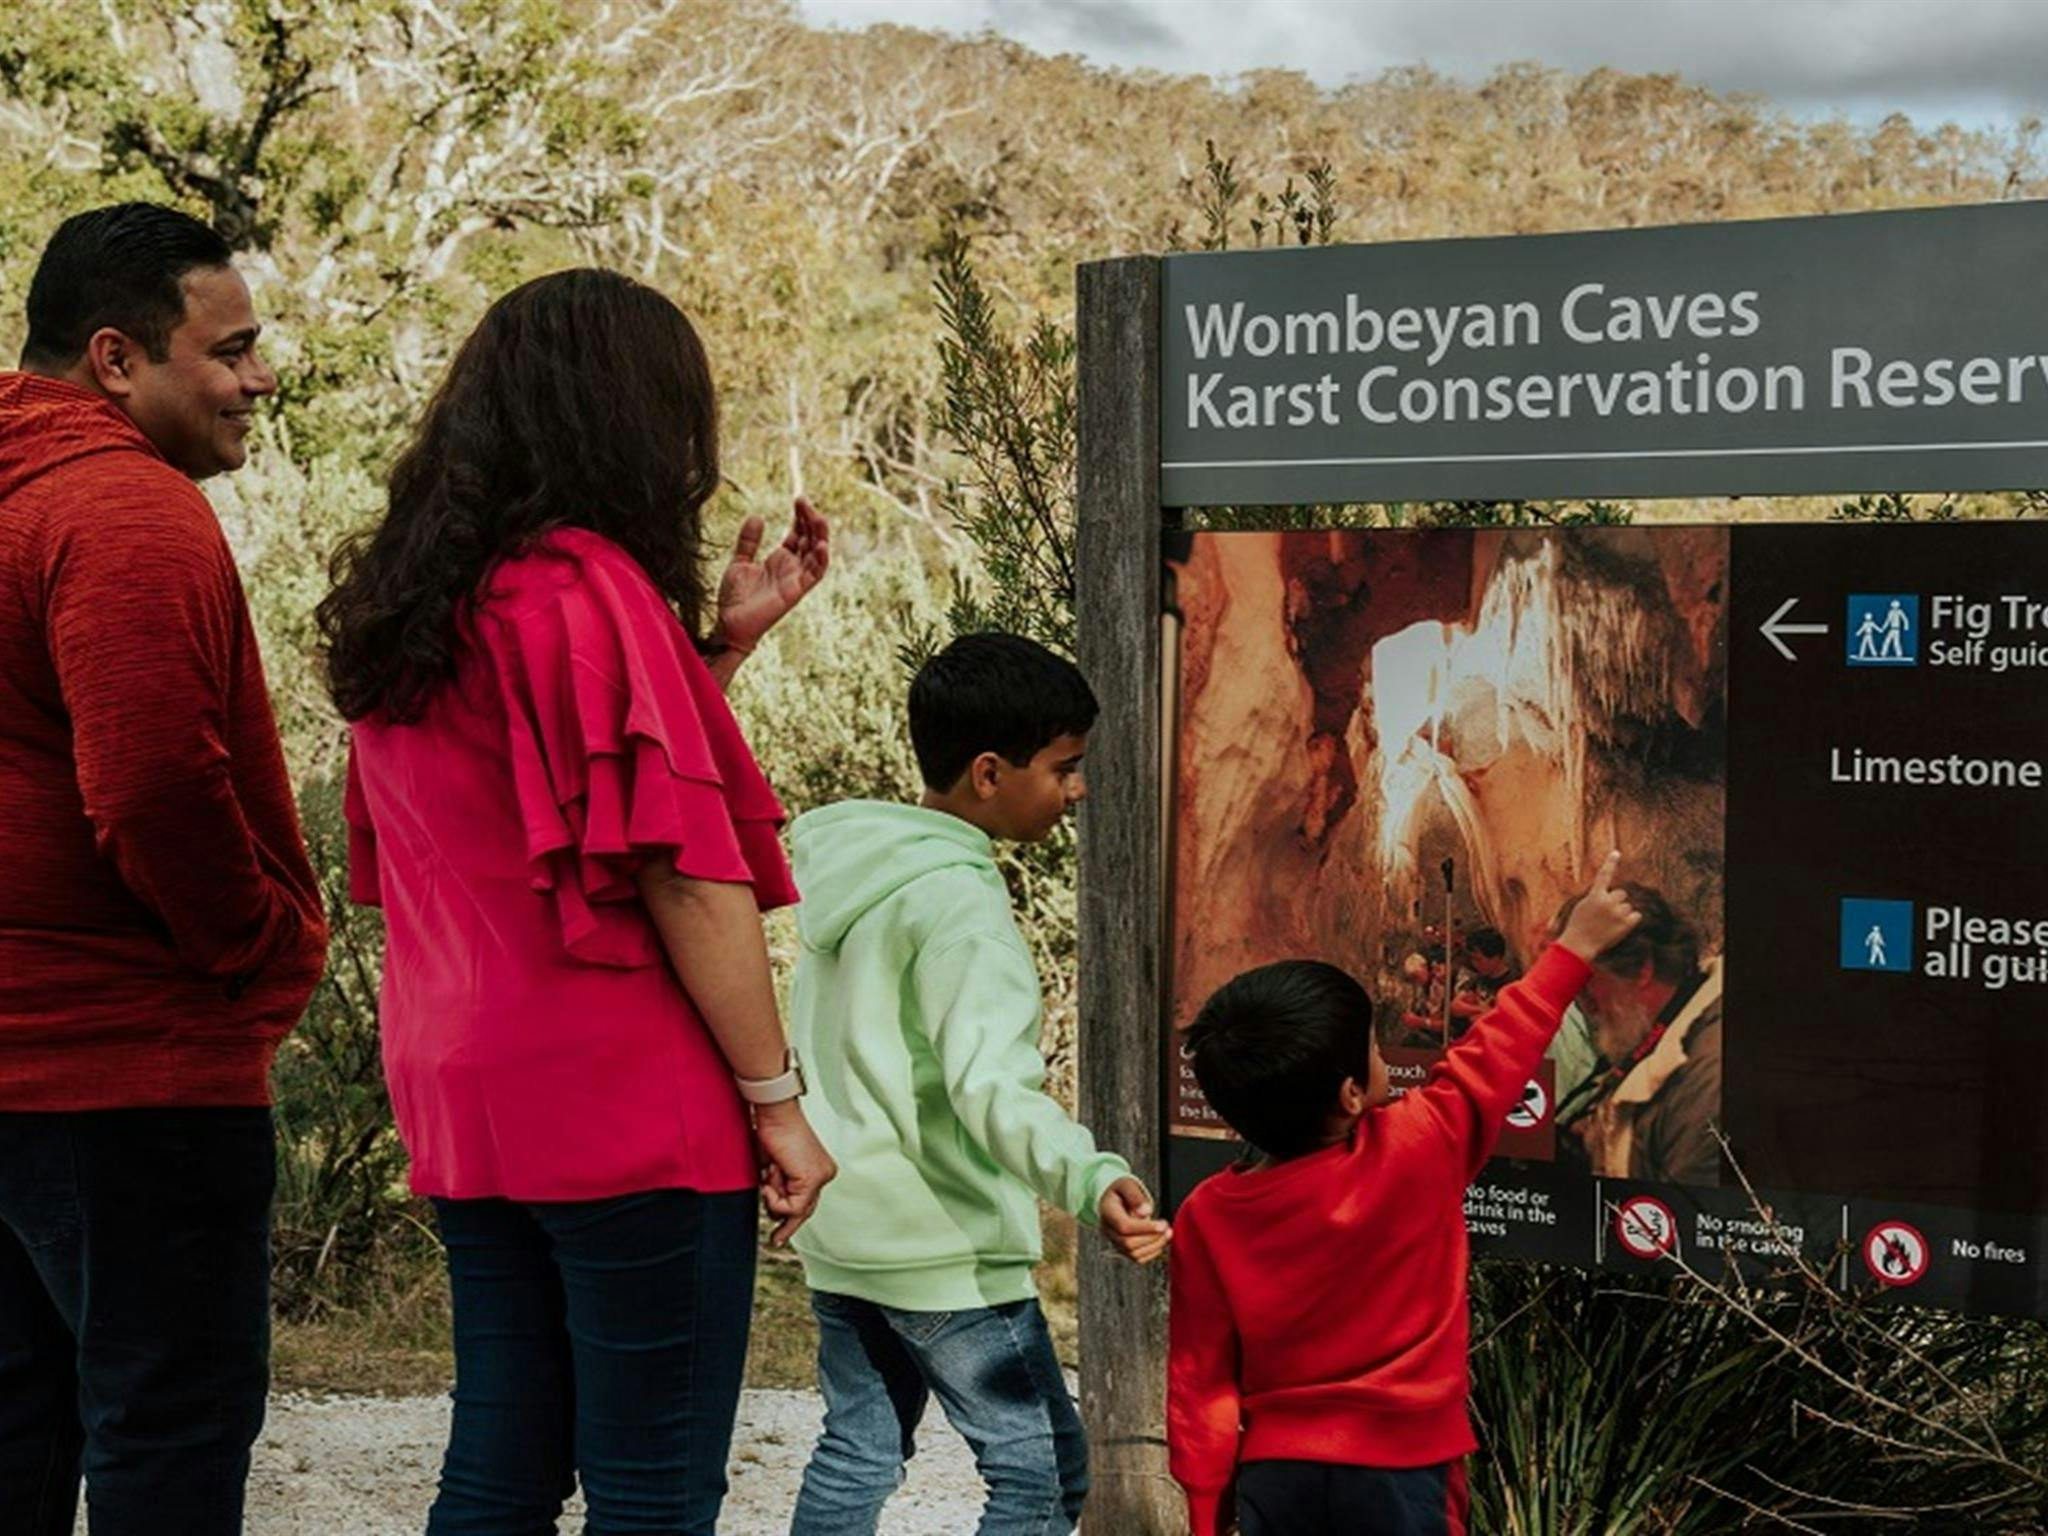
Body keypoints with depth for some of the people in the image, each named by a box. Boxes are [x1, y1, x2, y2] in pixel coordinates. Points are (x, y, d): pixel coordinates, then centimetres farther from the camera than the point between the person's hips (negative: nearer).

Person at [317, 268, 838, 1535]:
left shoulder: (402, 604, 12)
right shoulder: (587, 585, -13)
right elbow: (681, 868, -15)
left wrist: (720, 638, 16)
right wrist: (776, 1098, -10)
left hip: (464, 1104, 8)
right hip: (628, 1108, -8)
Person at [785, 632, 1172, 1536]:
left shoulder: (851, 868, 9)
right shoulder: (958, 901, -18)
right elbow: (991, 1084, -30)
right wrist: (1088, 1181, -43)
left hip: (839, 1231, 9)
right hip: (940, 1249, -9)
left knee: (857, 1452, 16)